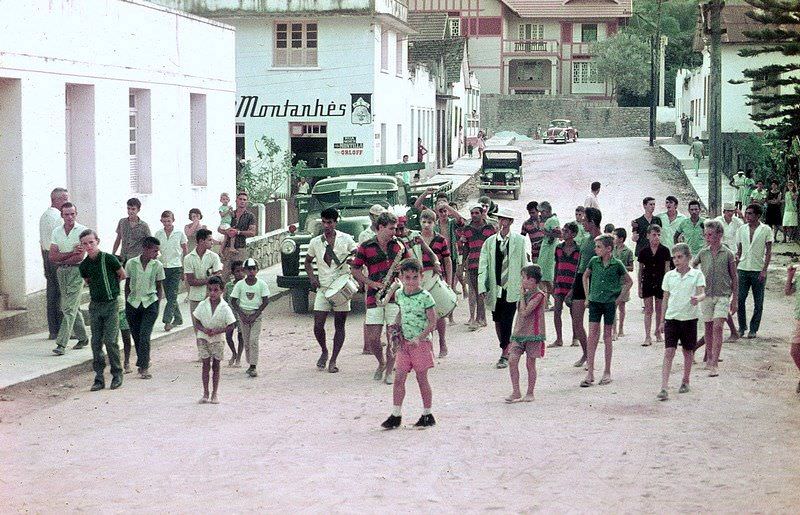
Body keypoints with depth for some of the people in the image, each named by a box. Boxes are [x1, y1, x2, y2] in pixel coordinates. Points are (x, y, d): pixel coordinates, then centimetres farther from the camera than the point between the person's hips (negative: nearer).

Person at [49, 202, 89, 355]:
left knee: (69, 308, -11)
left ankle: (61, 344, -16)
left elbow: (80, 257, -15)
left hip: (76, 271, -6)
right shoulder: (56, 232, 8)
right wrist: (71, 253, -12)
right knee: (73, 307, 14)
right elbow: (52, 256, 0)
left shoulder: (82, 231, -7)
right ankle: (83, 338, 28)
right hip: (61, 272, 6)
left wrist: (60, 260, -4)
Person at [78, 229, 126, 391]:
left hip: (111, 304, -5)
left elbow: (123, 276, 3)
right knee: (96, 343, 3)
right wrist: (97, 288, 10)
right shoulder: (84, 266, 3)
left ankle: (117, 375, 6)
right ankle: (99, 378, 9)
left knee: (110, 340, -9)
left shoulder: (108, 259, -11)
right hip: (95, 305, 5)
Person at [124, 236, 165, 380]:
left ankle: (143, 367, -10)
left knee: (144, 336, -12)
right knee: (136, 336, 7)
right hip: (133, 302, 1)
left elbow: (159, 287, 8)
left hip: (150, 303, -1)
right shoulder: (131, 263, -2)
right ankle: (144, 363, 24)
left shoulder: (157, 266, -2)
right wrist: (126, 303, 7)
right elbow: (127, 284, 9)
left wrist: (158, 303, 0)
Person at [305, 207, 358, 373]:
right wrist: (312, 277, 1)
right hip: (323, 288, 2)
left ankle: (333, 360, 11)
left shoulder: (346, 239, 0)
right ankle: (324, 351, 22)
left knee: (339, 326, 2)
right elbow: (308, 262, 18)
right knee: (318, 325, -5)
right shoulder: (315, 242, 6)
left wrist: (353, 261, -18)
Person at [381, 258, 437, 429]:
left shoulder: (425, 297, -13)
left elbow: (432, 322, -13)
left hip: (421, 343, -5)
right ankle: (396, 415, 6)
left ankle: (427, 415, 15)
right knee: (399, 378, 2)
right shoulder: (400, 294, 5)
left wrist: (419, 338, -23)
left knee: (422, 379, 3)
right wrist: (395, 324, 5)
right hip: (404, 342, 5)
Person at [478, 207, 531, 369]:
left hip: (512, 289, -3)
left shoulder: (519, 241, 0)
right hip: (495, 289, 3)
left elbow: (525, 264, 5)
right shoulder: (490, 242, 5)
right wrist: (482, 288, -6)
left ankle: (505, 355, -3)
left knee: (506, 322, -9)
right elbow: (483, 266, 2)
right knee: (497, 321, 10)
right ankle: (506, 349, 26)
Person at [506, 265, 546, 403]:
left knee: (530, 364, 2)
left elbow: (524, 312, -20)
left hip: (533, 335, -7)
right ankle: (516, 392, 1)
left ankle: (530, 393, 13)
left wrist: (522, 295, -12)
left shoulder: (538, 295, -12)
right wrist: (515, 333, 16)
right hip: (519, 334, 7)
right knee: (512, 360, -5)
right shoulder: (525, 294, 13)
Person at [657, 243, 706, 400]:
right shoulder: (669, 276, 5)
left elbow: (702, 293, -14)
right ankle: (664, 388, -13)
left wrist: (698, 299, -38)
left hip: (689, 317, -1)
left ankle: (685, 381, 32)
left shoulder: (697, 275, -3)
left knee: (688, 351, 12)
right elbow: (665, 299, 11)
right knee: (668, 352, -8)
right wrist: (662, 320, 12)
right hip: (672, 317, 1)